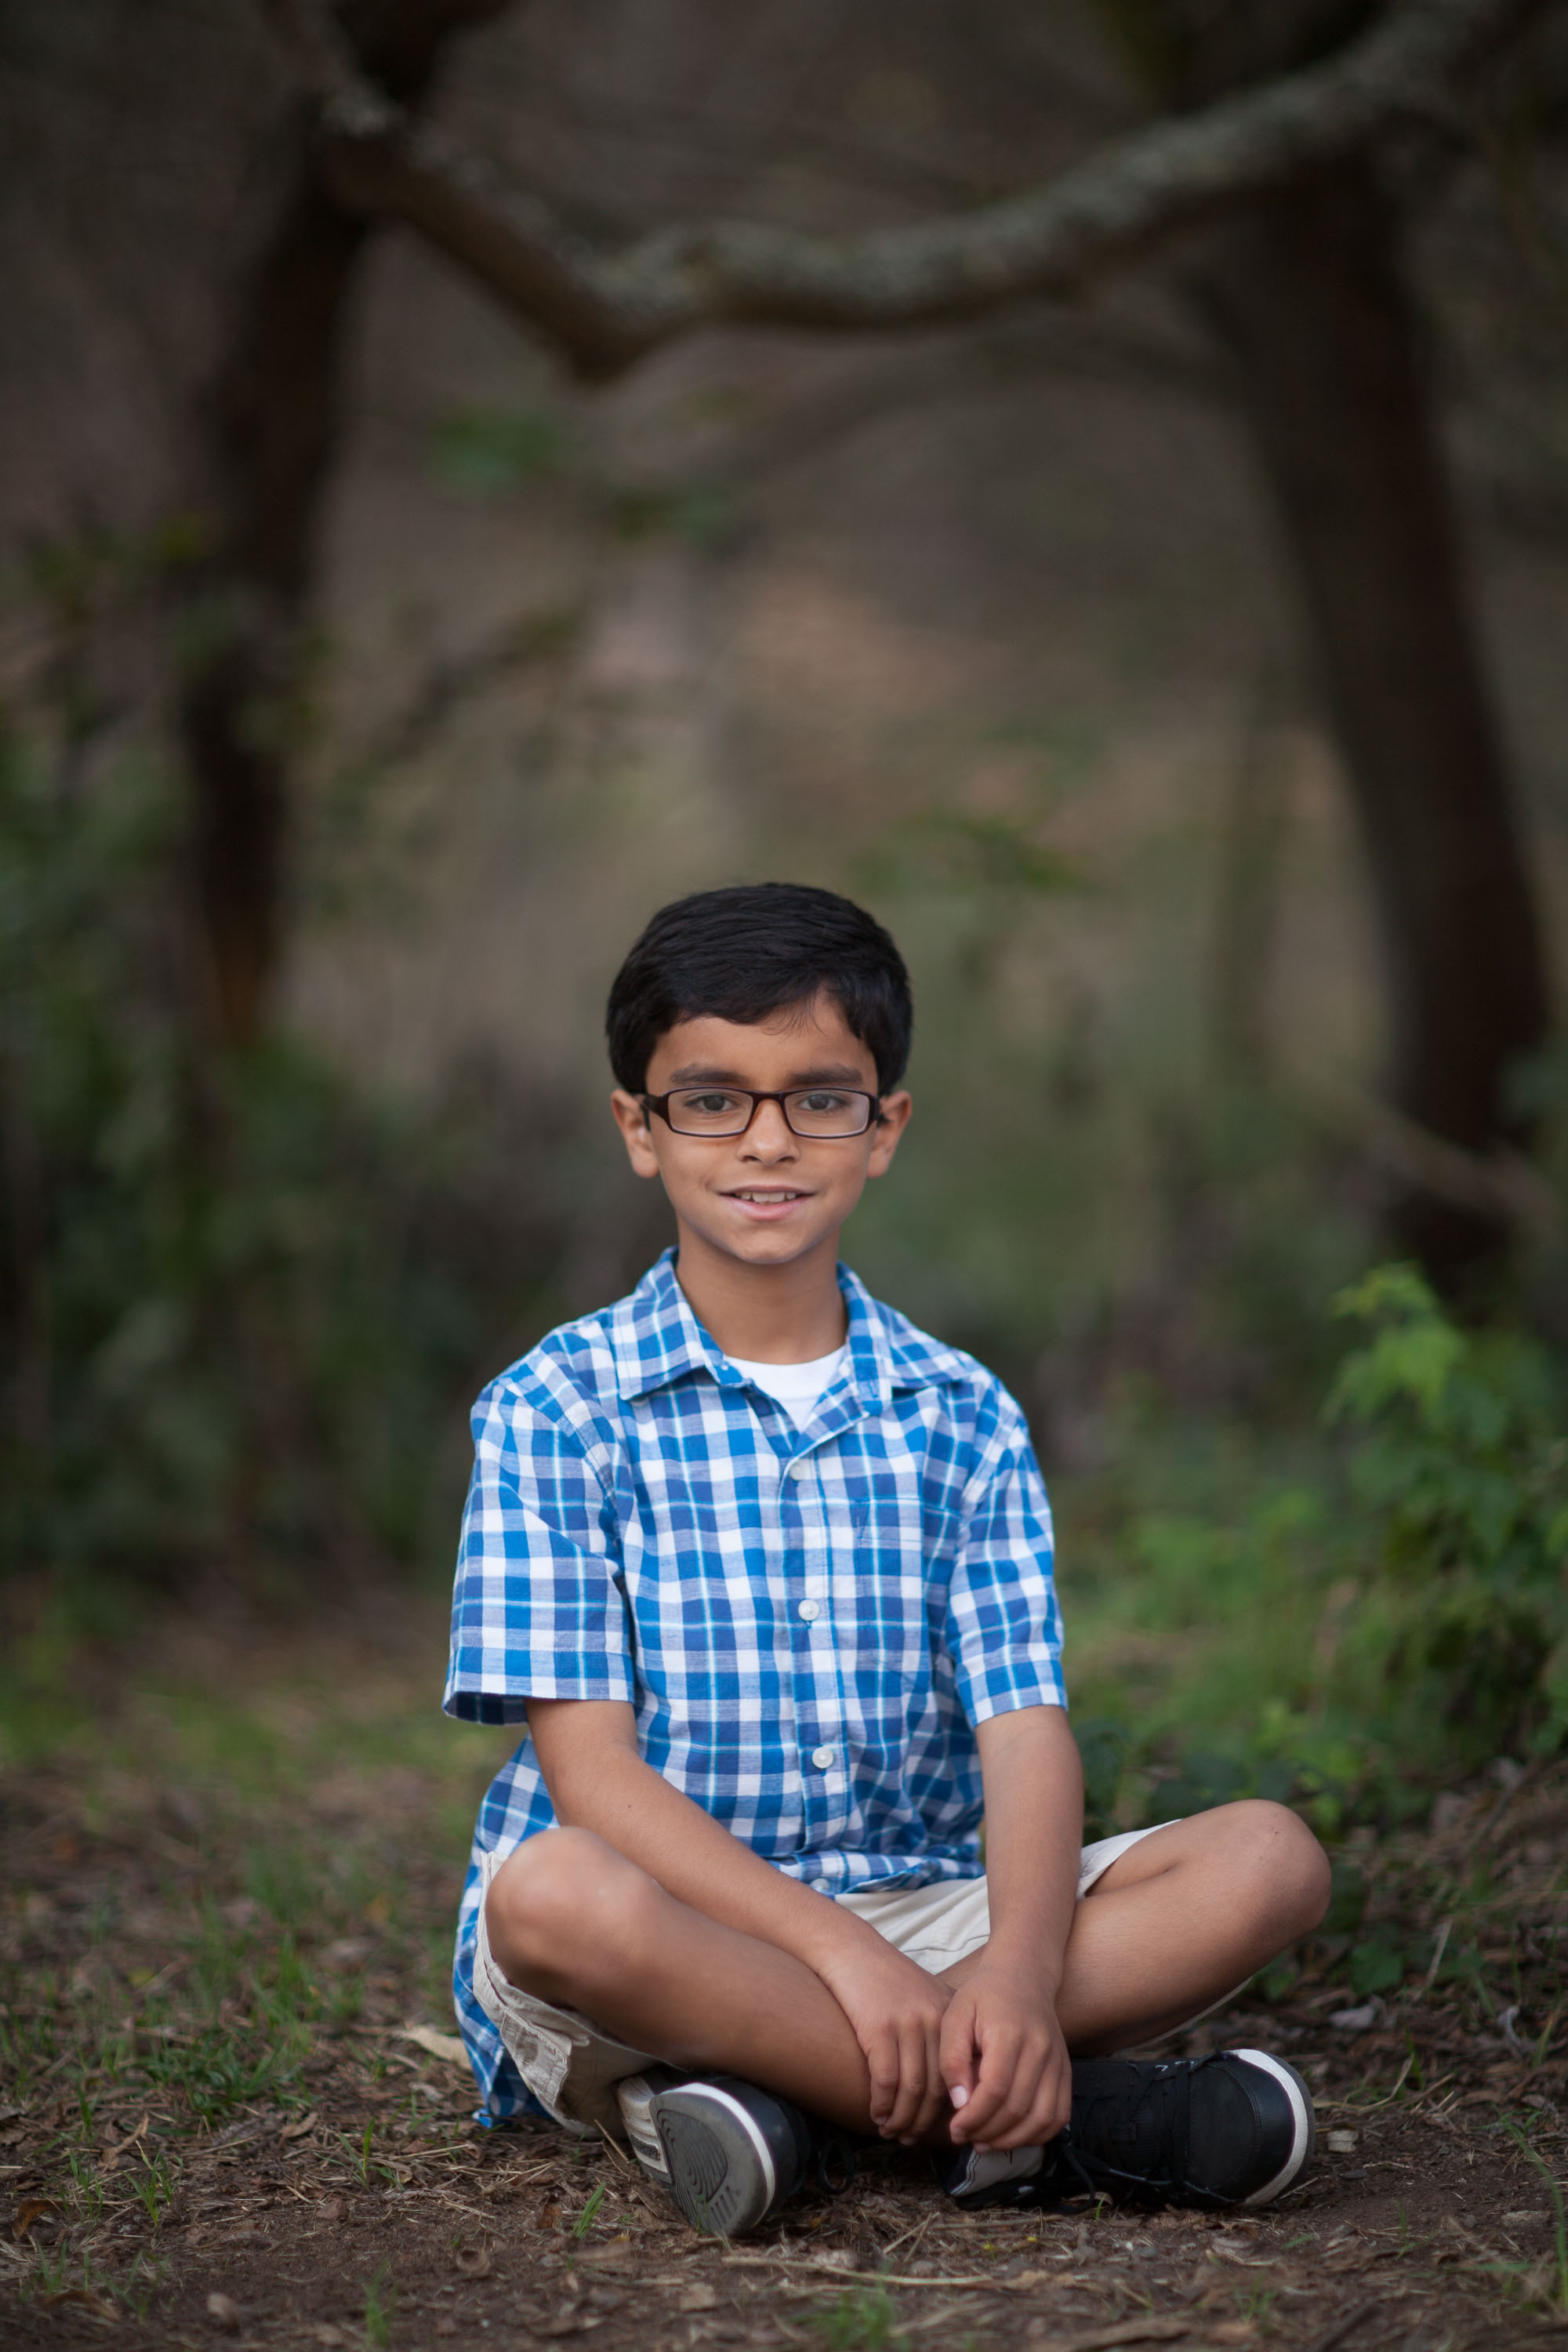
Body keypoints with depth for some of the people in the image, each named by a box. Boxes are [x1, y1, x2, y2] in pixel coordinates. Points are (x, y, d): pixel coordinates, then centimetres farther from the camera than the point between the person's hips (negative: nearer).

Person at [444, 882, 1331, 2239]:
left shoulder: (961, 1420, 8)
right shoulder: (559, 1413, -2)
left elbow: (1023, 1729, -3)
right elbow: (589, 1768, -11)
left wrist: (1019, 1969, -25)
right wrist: (837, 1950, -24)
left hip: (917, 1914, 4)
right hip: (675, 1934, -3)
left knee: (1270, 1860, -16)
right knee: (550, 1898, -38)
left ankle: (791, 2098, -26)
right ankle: (1045, 2119, -28)